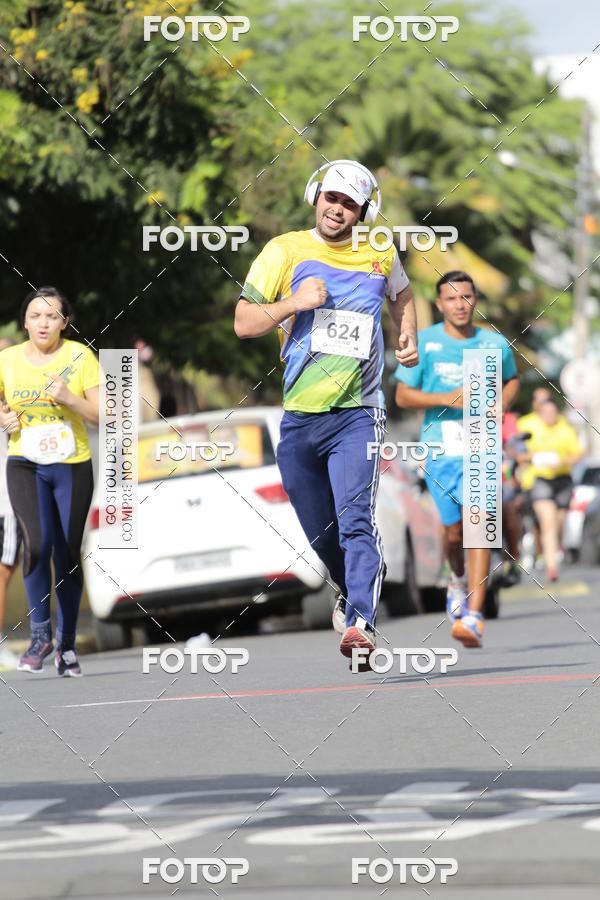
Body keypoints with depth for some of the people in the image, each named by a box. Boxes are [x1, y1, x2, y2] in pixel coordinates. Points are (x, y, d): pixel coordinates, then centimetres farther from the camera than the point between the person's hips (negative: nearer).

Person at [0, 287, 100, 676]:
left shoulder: (80, 356, -3)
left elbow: (103, 414, -5)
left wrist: (70, 399, -20)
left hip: (73, 467, 0)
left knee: (68, 555, 5)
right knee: (37, 543, -20)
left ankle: (67, 644, 17)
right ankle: (40, 634, -8)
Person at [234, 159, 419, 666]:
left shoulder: (381, 255, 8)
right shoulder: (286, 252, 2)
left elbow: (401, 293, 31)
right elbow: (244, 323, 1)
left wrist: (408, 335, 13)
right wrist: (293, 303, -15)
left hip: (357, 413, -1)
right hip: (297, 415, 1)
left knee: (356, 519, -20)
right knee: (320, 532, 11)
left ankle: (361, 623, -30)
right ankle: (352, 590, 40)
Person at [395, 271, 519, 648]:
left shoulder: (495, 344, 5)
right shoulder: (424, 343, 0)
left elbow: (512, 380, 24)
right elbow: (403, 395, 1)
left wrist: (500, 405, 3)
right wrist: (447, 399, -14)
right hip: (439, 447, 0)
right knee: (454, 532, 7)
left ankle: (474, 618, -23)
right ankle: (459, 581, 43)